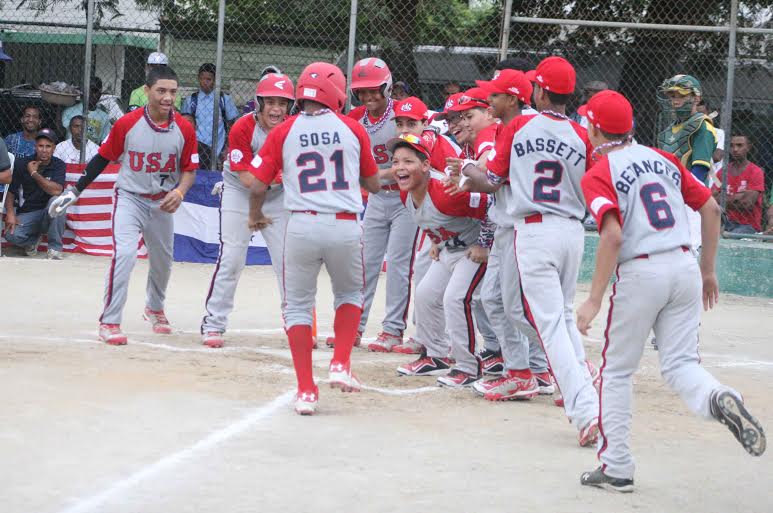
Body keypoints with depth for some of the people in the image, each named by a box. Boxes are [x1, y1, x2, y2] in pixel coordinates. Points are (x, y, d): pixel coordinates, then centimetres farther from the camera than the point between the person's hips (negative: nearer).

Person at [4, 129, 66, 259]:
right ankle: (33, 239, 9)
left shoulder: (58, 165, -6)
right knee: (11, 235, -30)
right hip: (26, 214, 1)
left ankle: (55, 249, -19)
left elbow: (56, 191, -23)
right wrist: (10, 213, -14)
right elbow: (10, 191, 2)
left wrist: (34, 173, -16)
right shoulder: (21, 164, -2)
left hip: (48, 214, -1)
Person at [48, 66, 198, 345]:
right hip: (129, 197, -3)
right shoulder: (127, 124, -15)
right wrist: (75, 190, -2)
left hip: (162, 203, 3)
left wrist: (180, 191, -23)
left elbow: (189, 170, -2)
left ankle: (155, 308, 49)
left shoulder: (184, 129, -10)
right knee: (124, 253, -23)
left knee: (163, 260, 19)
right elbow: (103, 157, -3)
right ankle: (109, 322, -16)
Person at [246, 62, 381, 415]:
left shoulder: (283, 132, 3)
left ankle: (306, 390, 4)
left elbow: (258, 186, 3)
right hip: (346, 227, 1)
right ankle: (341, 364, 9)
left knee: (298, 306, 11)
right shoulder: (352, 129, 6)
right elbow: (373, 185, 15)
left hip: (302, 226, -1)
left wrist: (255, 216, 23)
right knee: (350, 294, 25)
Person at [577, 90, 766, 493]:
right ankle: (720, 400, -26)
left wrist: (594, 300, -15)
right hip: (685, 267, 5)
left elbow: (613, 236, -17)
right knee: (680, 364, 7)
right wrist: (708, 271, 21)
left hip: (640, 273, -5)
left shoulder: (598, 175, -4)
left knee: (617, 370, 10)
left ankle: (616, 467, 11)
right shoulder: (664, 160, 14)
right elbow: (711, 209, 13)